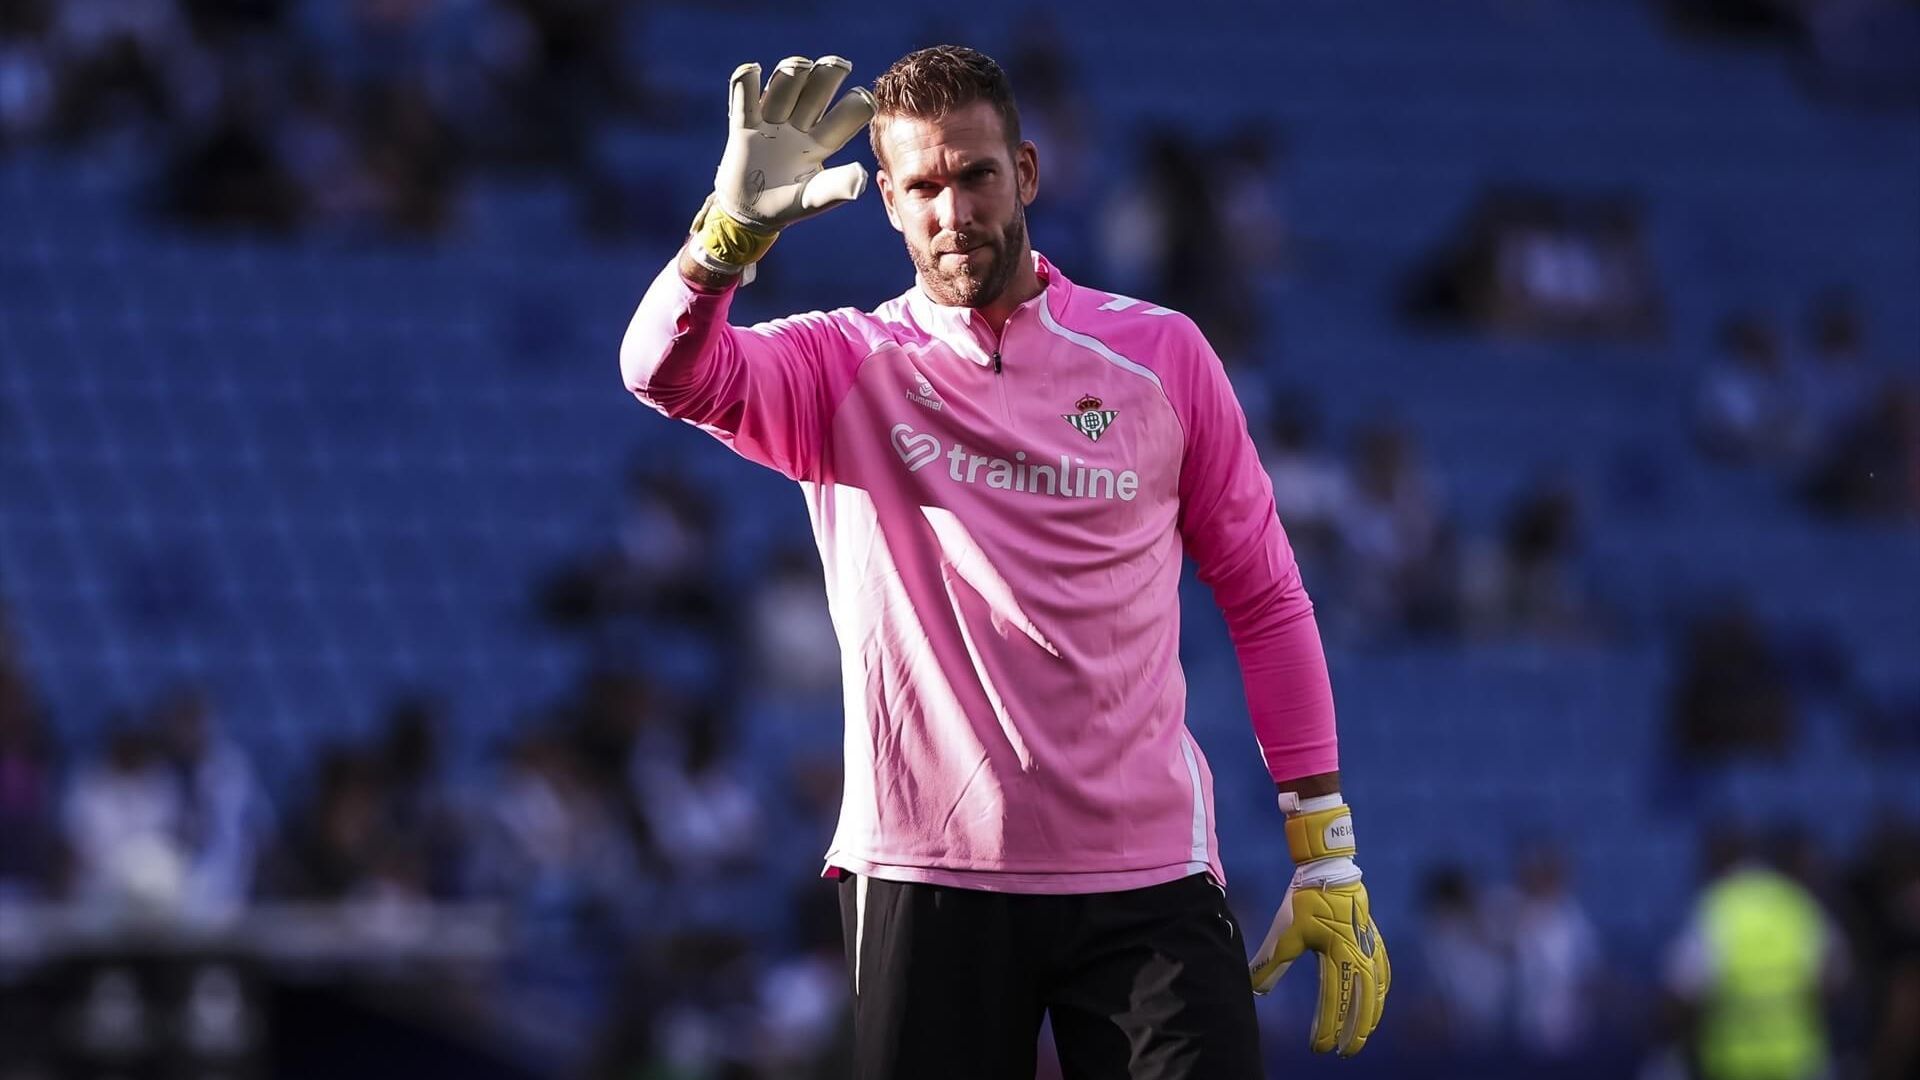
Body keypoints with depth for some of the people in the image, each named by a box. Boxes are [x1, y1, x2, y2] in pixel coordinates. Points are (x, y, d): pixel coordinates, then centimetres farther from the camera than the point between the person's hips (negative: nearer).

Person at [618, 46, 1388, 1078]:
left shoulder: (1159, 354, 6)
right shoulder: (846, 368, 4)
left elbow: (1263, 598, 10)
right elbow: (667, 370, -15)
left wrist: (1327, 861, 5)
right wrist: (734, 225, -34)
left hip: (1147, 877, 1)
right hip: (922, 873, 0)